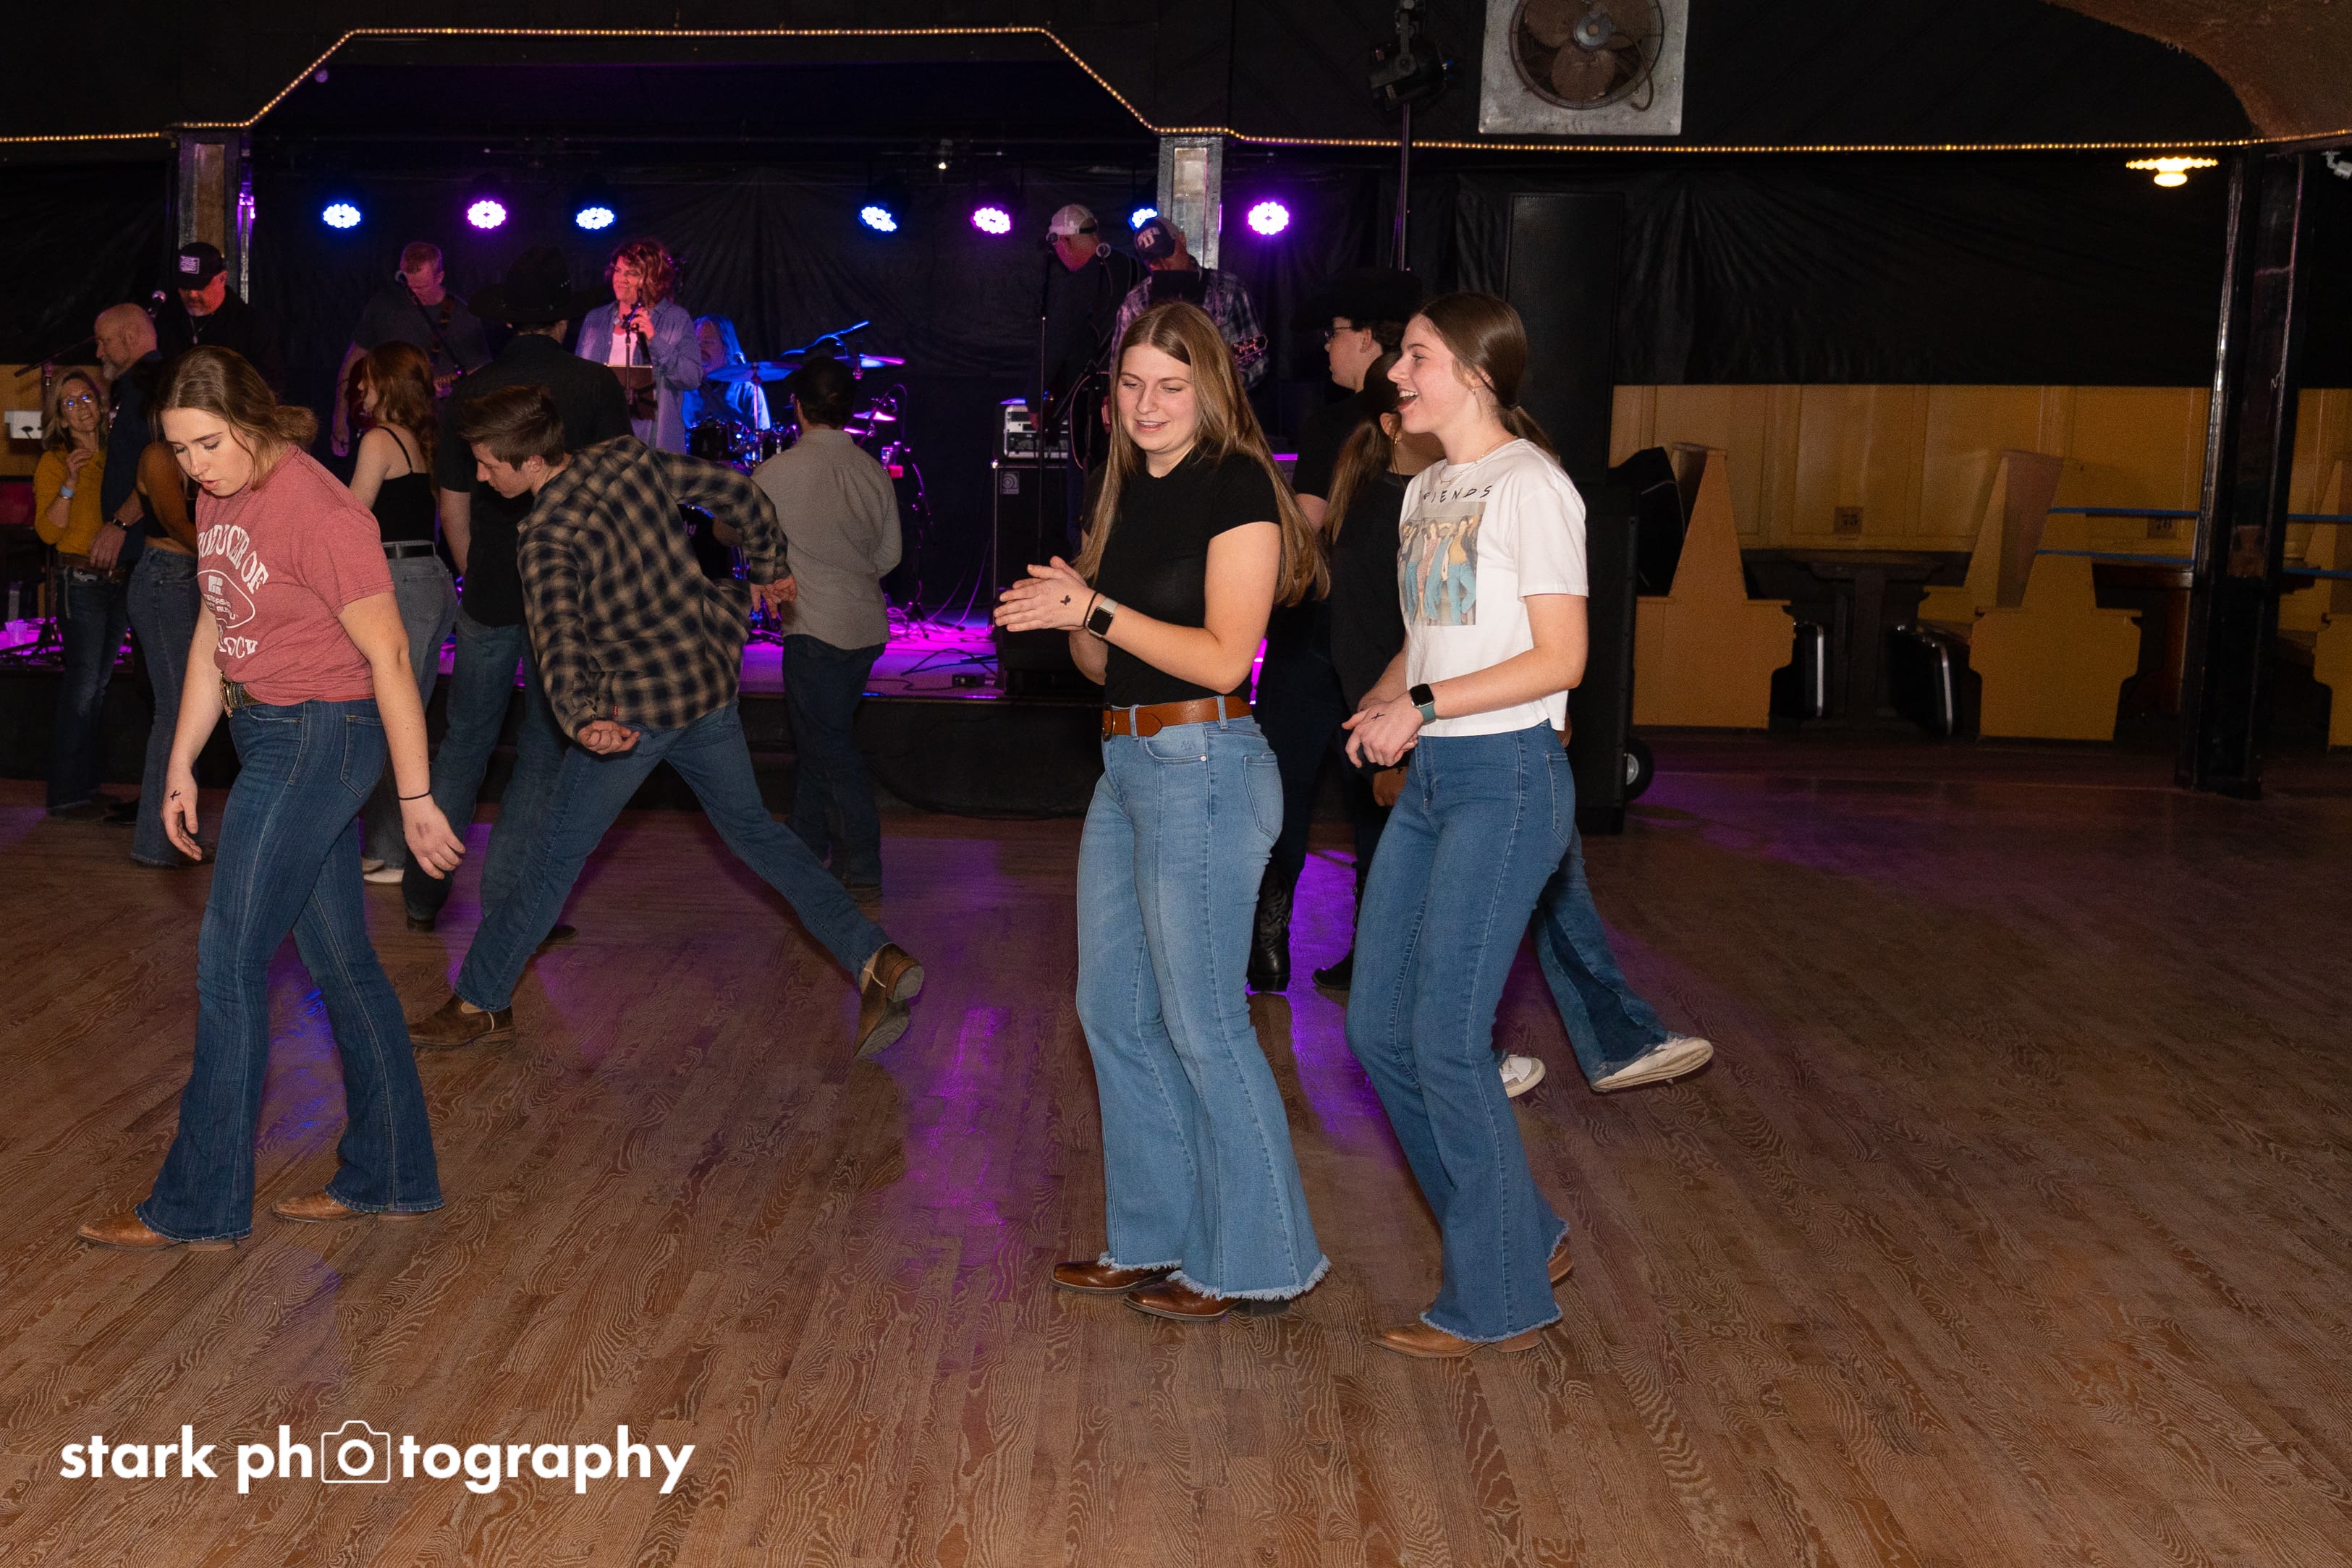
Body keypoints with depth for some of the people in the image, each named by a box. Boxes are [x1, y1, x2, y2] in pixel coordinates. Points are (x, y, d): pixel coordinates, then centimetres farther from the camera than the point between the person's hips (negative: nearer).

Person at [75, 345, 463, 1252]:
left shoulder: (318, 515, -19)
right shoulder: (219, 499, 8)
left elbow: (388, 654, -18)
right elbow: (212, 637, 16)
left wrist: (414, 798, -17)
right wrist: (180, 768, 15)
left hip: (321, 738, -9)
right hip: (269, 736, 9)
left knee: (230, 963, -4)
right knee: (338, 959, 12)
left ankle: (199, 1205, 8)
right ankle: (390, 1177, 22)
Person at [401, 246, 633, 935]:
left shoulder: (466, 395, 3)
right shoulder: (595, 385, -6)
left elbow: (454, 511, 7)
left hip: (489, 595, 3)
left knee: (463, 741, 16)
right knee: (545, 749, 6)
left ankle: (425, 889, 22)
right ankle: (505, 907, 7)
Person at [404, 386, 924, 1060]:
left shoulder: (549, 537, -18)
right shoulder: (633, 461, 0)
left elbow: (558, 630, -34)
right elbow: (740, 492, 6)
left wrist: (579, 717, -47)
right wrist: (769, 568, 21)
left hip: (636, 706, -7)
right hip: (710, 679, 7)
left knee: (557, 855, 6)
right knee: (752, 827, 16)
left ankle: (481, 1002, 18)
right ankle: (876, 959, 6)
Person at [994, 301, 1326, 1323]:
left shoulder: (1236, 488, -10)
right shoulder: (1127, 494, 14)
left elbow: (1222, 657, -18)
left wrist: (1096, 607, -19)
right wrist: (1070, 615, -4)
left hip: (1203, 768, -9)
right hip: (1127, 766, 9)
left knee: (1202, 1024, -2)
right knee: (1114, 1014, 13)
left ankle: (1254, 1261, 12)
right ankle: (1155, 1239, 27)